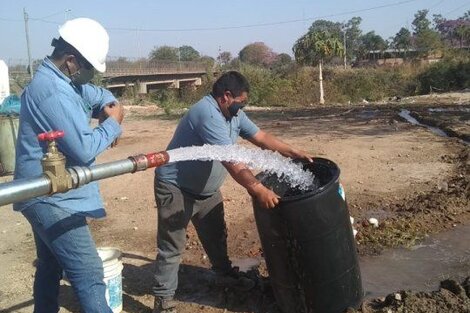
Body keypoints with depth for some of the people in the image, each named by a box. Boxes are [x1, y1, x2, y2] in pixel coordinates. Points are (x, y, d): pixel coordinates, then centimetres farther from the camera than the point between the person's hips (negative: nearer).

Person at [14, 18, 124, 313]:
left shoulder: (56, 80, 10)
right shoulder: (53, 92, -23)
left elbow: (100, 94, 20)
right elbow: (84, 149, -26)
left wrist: (110, 106, -2)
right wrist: (112, 123, -11)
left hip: (46, 197, 11)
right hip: (54, 200, -11)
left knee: (50, 267, 22)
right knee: (89, 276, -9)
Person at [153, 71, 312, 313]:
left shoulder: (233, 114, 1)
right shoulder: (208, 114, -30)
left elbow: (261, 138, 6)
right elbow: (230, 160, -37)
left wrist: (294, 153, 0)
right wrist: (258, 189, -40)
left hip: (206, 189, 9)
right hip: (176, 188, -9)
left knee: (216, 235, 21)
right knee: (172, 246, -3)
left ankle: (225, 274, 41)